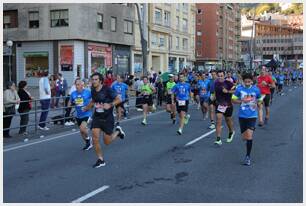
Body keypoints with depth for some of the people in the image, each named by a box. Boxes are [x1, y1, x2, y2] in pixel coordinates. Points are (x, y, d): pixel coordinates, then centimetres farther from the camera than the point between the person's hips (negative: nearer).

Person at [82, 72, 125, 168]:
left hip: (107, 118, -4)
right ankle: (100, 160, 8)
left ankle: (118, 131, 33)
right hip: (97, 117, 4)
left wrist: (110, 105, -26)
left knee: (107, 142, 3)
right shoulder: (93, 90, 1)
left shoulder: (107, 89, -16)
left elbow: (118, 100, -13)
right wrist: (87, 107, 24)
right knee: (95, 138, -7)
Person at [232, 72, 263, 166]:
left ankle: (248, 156, -2)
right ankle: (249, 141, 48)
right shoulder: (239, 89, -4)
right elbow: (233, 99, 2)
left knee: (249, 136, -15)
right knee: (244, 137, 9)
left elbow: (260, 100, 13)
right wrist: (242, 101, -15)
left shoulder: (256, 89, -3)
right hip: (242, 116, 2)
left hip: (252, 116, -2)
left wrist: (256, 104, -8)